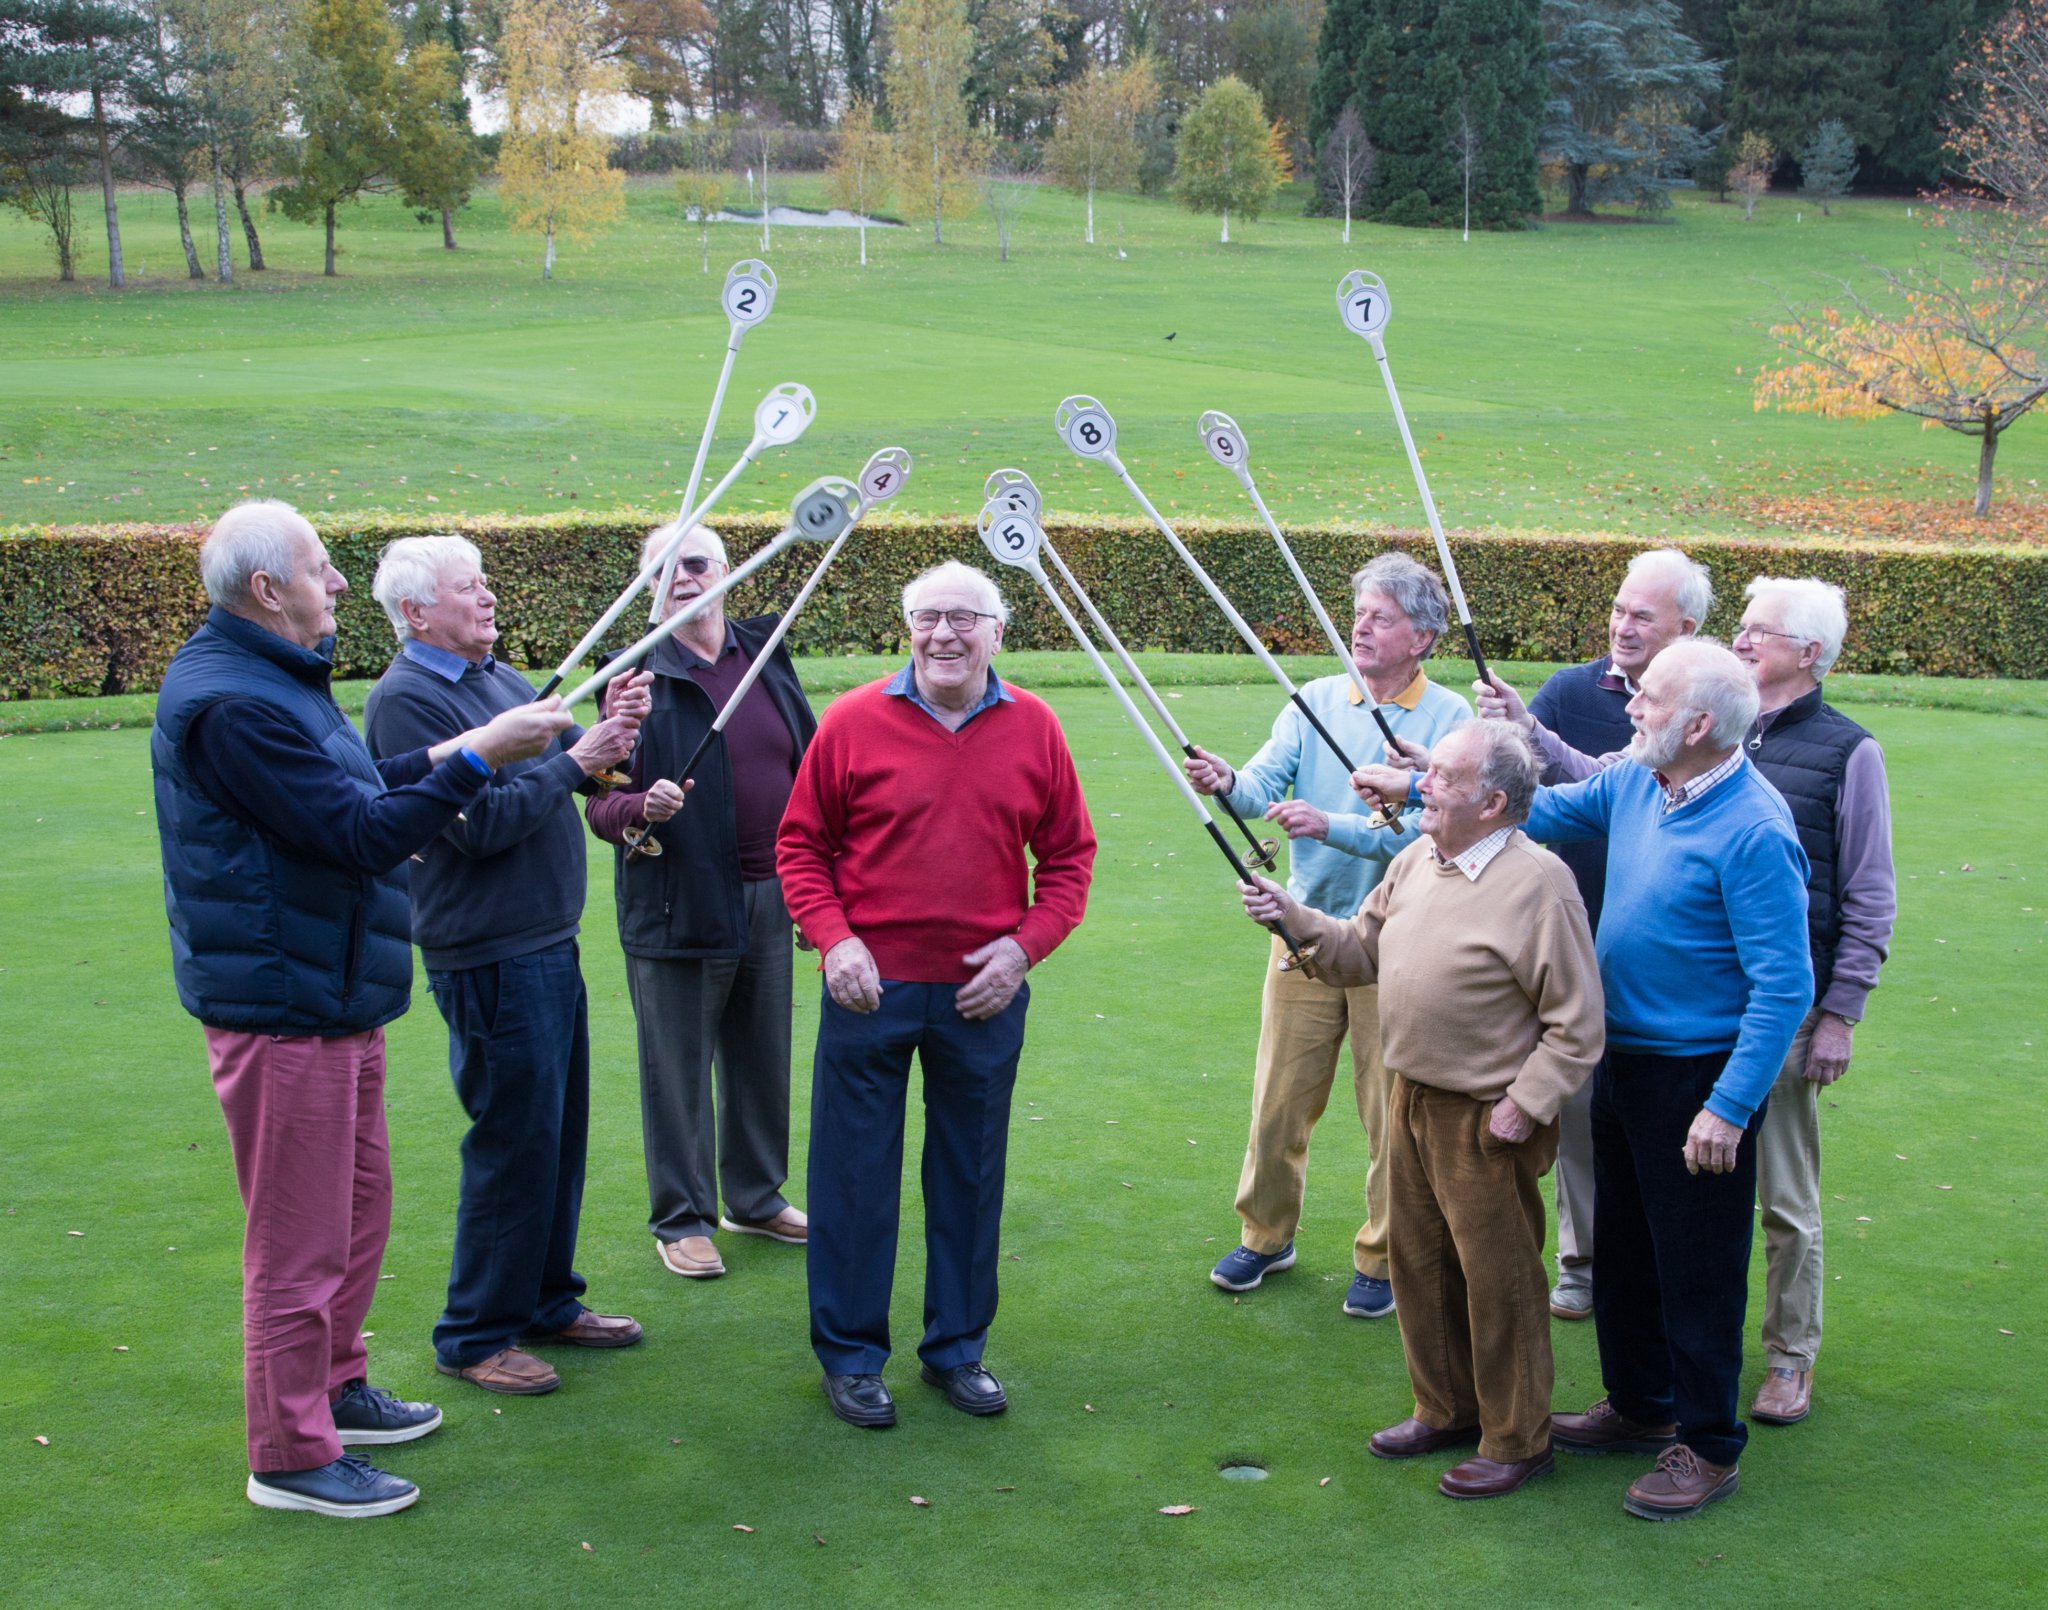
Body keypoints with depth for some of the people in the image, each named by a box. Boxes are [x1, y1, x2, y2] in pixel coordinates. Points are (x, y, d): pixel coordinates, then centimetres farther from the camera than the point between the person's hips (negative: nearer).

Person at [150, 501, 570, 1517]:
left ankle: (335, 1387, 37)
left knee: (358, 1208, 22)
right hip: (280, 1005, -11)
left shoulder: (270, 677, 13)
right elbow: (360, 835, -25)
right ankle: (290, 1456, 10)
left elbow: (345, 792, 20)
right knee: (299, 1236, -1)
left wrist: (443, 755, 8)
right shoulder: (230, 702, -23)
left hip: (334, 995, 11)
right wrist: (478, 757, -22)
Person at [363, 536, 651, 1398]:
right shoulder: (406, 699, -15)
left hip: (549, 941, 9)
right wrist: (575, 761, -16)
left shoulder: (498, 675, 13)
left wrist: (611, 724, -5)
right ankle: (476, 1335, 9)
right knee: (513, 1141, -3)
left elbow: (568, 759, 15)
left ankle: (548, 1300, 30)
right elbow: (479, 824, -22)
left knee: (559, 1132, 16)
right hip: (488, 957, -9)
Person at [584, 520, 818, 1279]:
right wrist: (640, 807, -29)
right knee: (678, 1069, 4)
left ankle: (756, 1197, 33)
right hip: (678, 905, -4)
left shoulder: (766, 655, 7)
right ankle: (682, 1219, 18)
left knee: (763, 1061, 16)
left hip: (769, 896, 5)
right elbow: (600, 806, -8)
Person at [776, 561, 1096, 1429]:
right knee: (855, 1172, 5)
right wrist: (833, 939, -11)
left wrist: (1025, 943, -5)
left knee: (971, 1175, 12)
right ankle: (850, 1356, 20)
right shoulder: (853, 722, -4)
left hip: (983, 996, 2)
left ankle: (957, 1349, 28)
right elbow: (800, 843, 1)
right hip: (870, 988, -2)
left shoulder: (1033, 729, 2)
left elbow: (1070, 853, 7)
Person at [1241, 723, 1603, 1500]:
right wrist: (1293, 918, -1)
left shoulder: (1539, 882, -19)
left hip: (1485, 1121, -8)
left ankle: (1517, 1440, 20)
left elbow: (1576, 1024, -17)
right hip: (1412, 1101, 8)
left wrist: (1523, 1107, -18)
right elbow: (1361, 953, 14)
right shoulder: (1415, 861, 7)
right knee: (1418, 1261, 19)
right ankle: (1446, 1409, 37)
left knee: (1497, 1277, 4)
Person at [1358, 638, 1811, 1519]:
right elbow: (1542, 807, 17)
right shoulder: (1636, 782, 1)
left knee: (1697, 1268, 3)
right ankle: (1638, 1405, 38)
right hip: (1623, 1057, 9)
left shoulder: (1754, 830, -24)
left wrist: (1730, 1107, -25)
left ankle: (1709, 1445, 20)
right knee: (1623, 1247, 20)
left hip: (1698, 1075, -8)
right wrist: (1417, 784, 15)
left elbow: (1784, 985, -23)